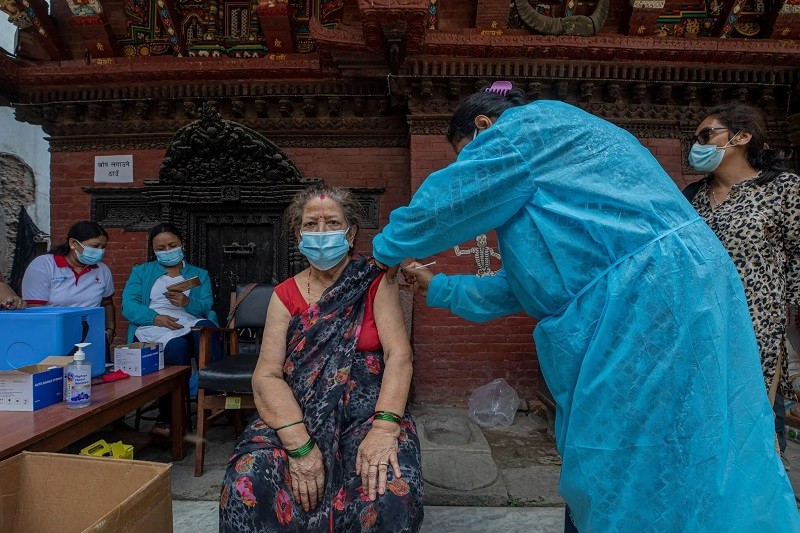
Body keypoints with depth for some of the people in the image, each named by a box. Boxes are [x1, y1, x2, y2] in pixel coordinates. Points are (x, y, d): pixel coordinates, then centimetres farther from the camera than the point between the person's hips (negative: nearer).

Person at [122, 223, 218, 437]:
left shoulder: (200, 275, 26)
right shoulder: (141, 272, 25)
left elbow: (207, 307, 10)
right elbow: (128, 305, 7)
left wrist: (187, 302, -12)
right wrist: (155, 317, -13)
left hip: (191, 326, 1)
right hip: (152, 328, -1)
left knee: (206, 327, -38)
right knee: (177, 345, -37)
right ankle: (168, 417, -25)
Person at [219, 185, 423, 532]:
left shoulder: (375, 282, 2)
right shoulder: (285, 295, 6)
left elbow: (399, 354, -10)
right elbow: (266, 375, -4)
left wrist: (384, 425, -26)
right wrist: (300, 444, -19)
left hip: (368, 411, -1)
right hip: (296, 416, 1)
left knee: (392, 496, -28)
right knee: (247, 487, -26)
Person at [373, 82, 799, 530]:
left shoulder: (532, 122, -1)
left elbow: (447, 198, -5)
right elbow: (528, 284, 24)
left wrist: (389, 248, 14)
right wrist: (440, 289, 28)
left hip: (647, 301, -10)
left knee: (622, 492, 2)